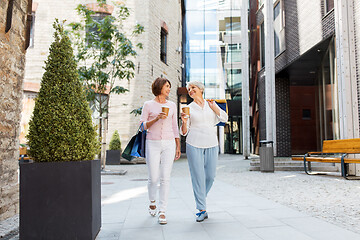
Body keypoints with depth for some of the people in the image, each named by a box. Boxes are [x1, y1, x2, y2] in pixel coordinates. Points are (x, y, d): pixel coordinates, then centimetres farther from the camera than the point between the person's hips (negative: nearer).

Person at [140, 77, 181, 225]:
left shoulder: (172, 105, 10)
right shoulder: (148, 105, 2)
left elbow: (175, 127, 12)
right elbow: (142, 125, 1)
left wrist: (178, 147, 8)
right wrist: (156, 119, -16)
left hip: (169, 144, 2)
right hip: (153, 144, -2)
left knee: (165, 178, -4)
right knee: (153, 178, 0)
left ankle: (162, 211, 4)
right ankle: (152, 202, 30)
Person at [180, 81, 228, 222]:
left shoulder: (211, 104, 13)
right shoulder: (189, 108, 7)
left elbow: (224, 118, 3)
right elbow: (184, 132, 5)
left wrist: (213, 106, -4)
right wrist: (184, 122, -15)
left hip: (211, 144, 2)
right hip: (194, 145, -2)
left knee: (210, 176, 5)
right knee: (198, 176, -4)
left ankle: (201, 198, 31)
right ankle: (202, 210, 3)